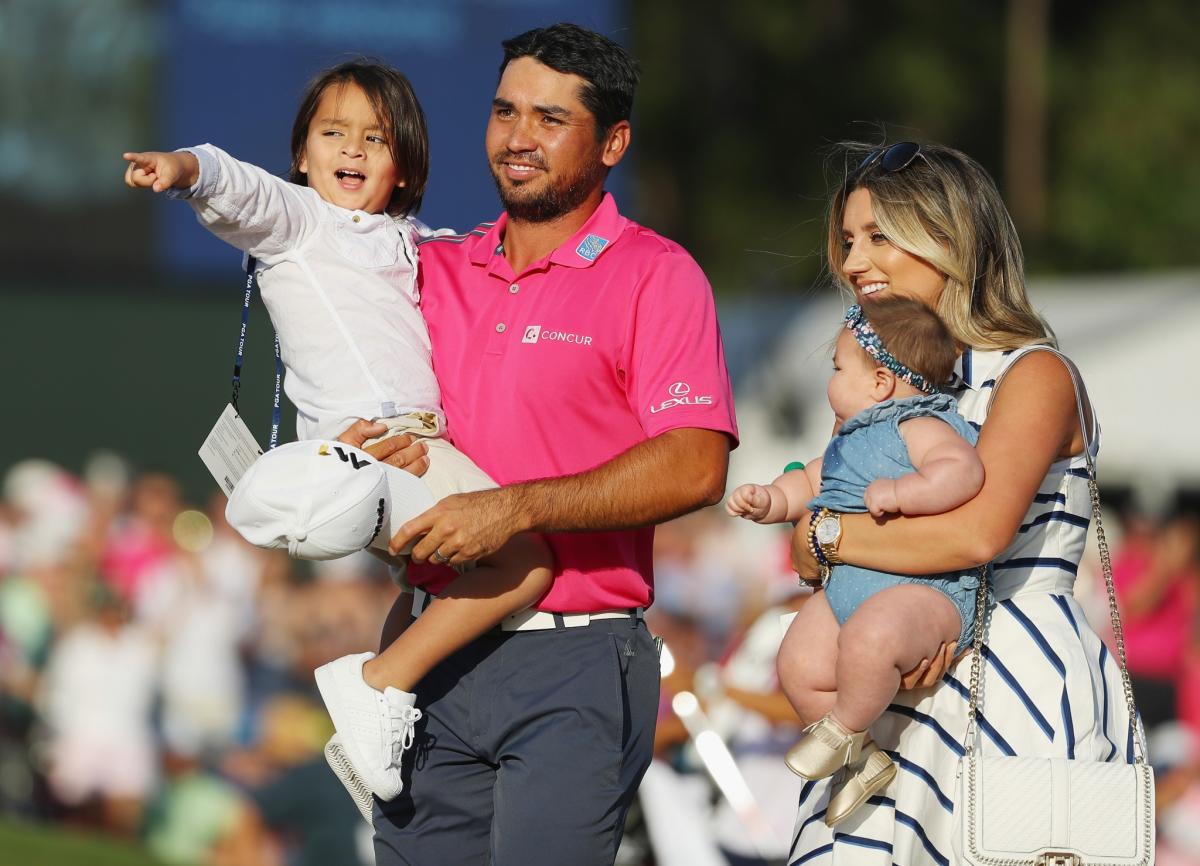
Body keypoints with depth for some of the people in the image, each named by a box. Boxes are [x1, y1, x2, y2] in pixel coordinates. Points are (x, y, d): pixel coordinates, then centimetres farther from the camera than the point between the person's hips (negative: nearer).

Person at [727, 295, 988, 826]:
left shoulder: (921, 427, -10)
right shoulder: (849, 442, 22)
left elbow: (963, 471, -27)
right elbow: (808, 484, 32)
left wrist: (897, 493, -33)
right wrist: (768, 500, 11)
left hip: (928, 590, -10)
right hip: (846, 590, 10)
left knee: (870, 637, -39)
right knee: (800, 668, -5)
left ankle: (845, 728, -13)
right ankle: (865, 762, 12)